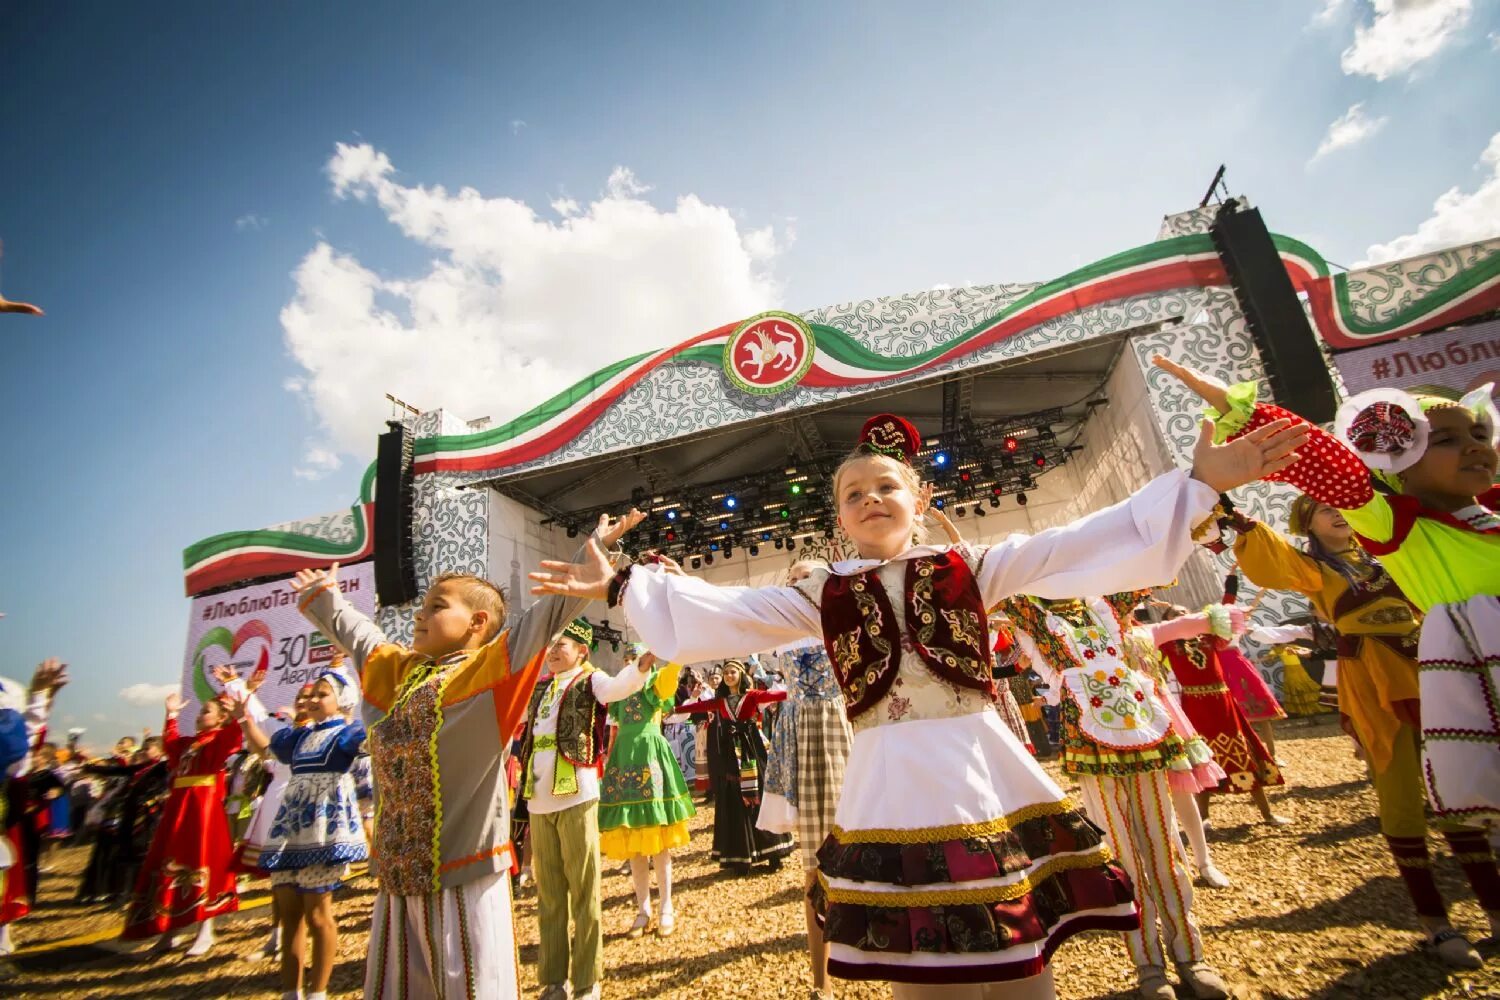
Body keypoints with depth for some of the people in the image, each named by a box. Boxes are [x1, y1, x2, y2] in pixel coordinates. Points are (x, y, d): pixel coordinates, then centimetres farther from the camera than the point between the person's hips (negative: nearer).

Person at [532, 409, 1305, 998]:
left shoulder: (971, 566, 3)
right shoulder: (822, 596, 4)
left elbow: (1083, 543, -3)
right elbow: (721, 612, 2)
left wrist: (1198, 482, -8)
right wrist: (620, 587, -3)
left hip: (979, 772, 0)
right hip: (892, 785, 1)